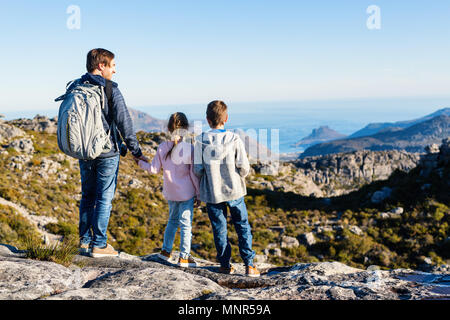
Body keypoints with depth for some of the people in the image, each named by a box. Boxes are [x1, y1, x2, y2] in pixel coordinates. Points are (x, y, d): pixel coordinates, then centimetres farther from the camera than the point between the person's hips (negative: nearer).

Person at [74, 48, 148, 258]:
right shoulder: (110, 89, -12)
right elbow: (124, 123, -14)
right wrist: (136, 151, -8)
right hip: (107, 153, -5)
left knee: (87, 197, 17)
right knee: (104, 198, 3)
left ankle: (85, 241, 21)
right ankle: (99, 245, 7)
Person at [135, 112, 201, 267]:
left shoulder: (162, 147, -4)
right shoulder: (190, 148, -14)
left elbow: (154, 169, 0)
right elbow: (194, 174, -11)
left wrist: (141, 163, 19)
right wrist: (198, 194, -1)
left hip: (170, 193, 4)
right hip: (187, 193, -4)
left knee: (172, 220, 22)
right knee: (185, 224, 4)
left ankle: (166, 250, 31)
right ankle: (184, 257, 9)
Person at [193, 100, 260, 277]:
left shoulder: (201, 140, -11)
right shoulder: (235, 139, -11)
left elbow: (198, 169, -8)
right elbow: (244, 167, -10)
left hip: (212, 192, 0)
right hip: (234, 190, 0)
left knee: (219, 229, 13)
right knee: (243, 226, 11)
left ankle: (225, 265, 21)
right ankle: (249, 265, 9)